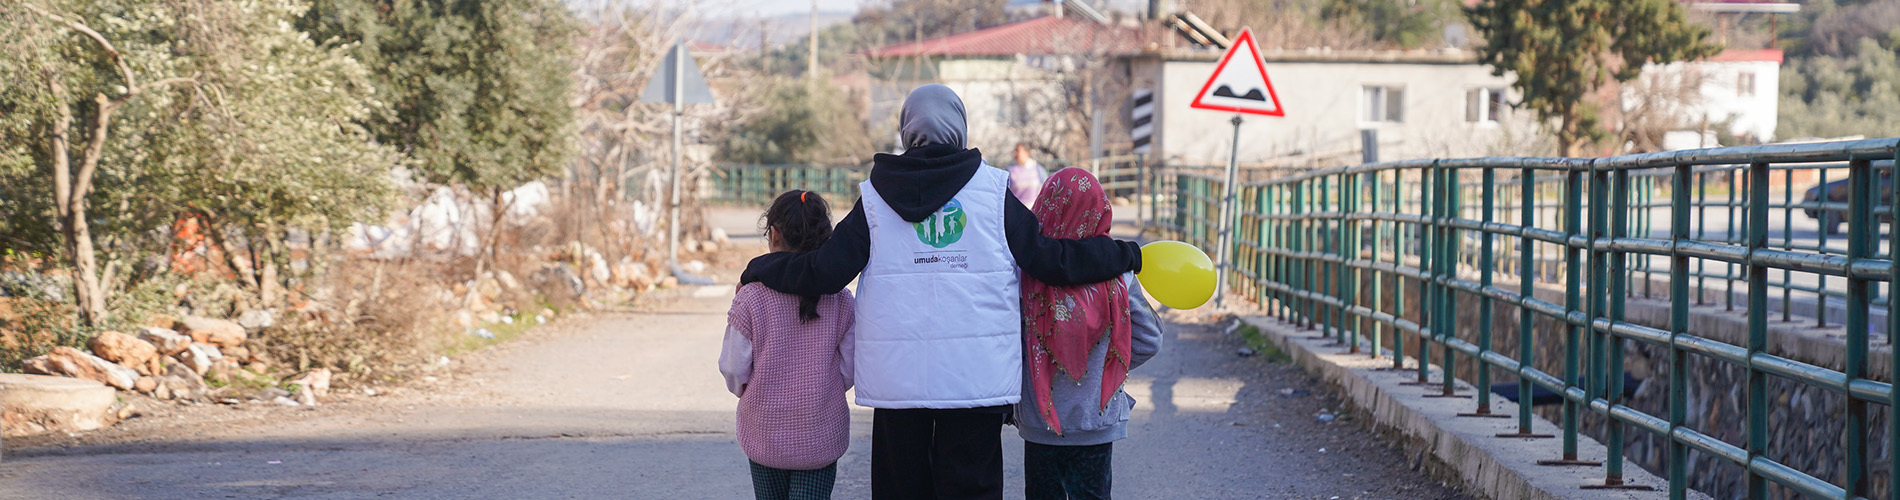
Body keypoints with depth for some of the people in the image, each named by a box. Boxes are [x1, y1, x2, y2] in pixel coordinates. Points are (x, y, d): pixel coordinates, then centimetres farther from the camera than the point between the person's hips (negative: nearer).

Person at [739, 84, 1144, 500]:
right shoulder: (992, 189, 0)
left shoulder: (876, 197, 3)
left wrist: (758, 270, 17)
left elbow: (822, 272, 1)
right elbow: (1050, 259, 0)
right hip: (977, 377, -1)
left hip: (894, 378, 1)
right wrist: (1126, 256, 12)